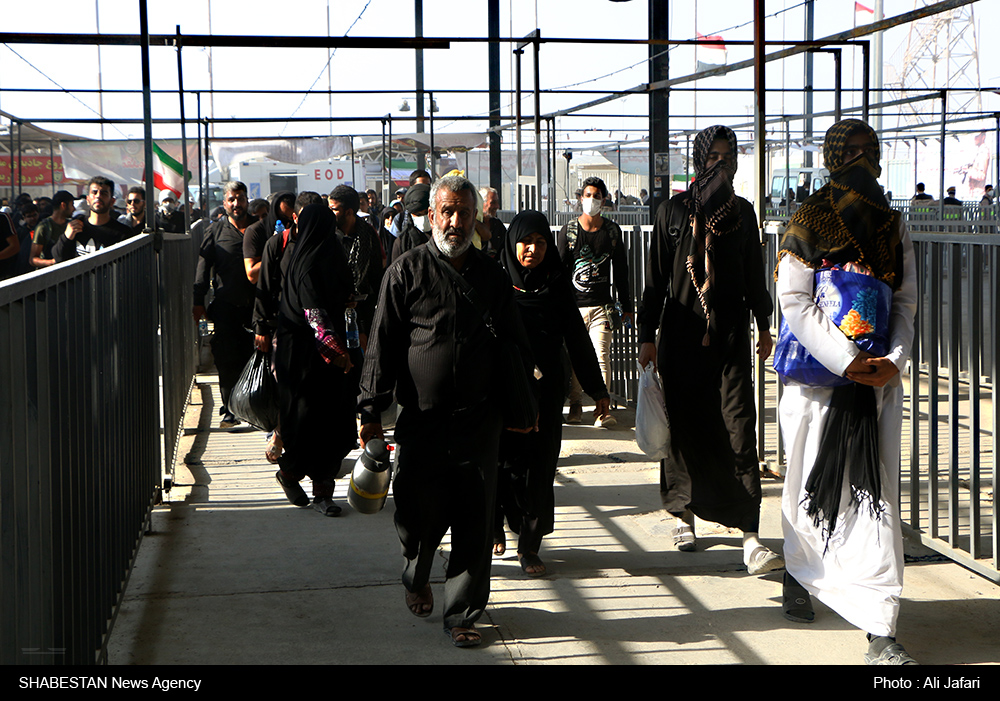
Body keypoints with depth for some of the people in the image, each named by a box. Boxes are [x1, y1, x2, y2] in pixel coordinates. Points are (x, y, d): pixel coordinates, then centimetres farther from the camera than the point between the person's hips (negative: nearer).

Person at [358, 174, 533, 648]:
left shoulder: (492, 277, 9)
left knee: (474, 523, 3)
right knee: (420, 516, 4)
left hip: (479, 422, 2)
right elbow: (383, 345, -1)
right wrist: (372, 410, -5)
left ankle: (462, 613, 16)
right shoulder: (406, 272, 1)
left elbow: (516, 347, 18)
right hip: (421, 419, -2)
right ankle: (416, 577, 36)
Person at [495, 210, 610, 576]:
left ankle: (530, 545, 8)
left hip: (545, 391, 1)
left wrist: (597, 389, 6)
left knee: (538, 465, -1)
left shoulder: (557, 285, 3)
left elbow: (578, 340, 6)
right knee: (499, 460, 2)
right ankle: (495, 527, 28)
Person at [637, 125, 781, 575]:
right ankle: (685, 515, 29)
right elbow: (656, 280, 2)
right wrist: (647, 336, -2)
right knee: (683, 424, 7)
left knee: (739, 428, -9)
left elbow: (755, 275, 14)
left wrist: (763, 326, 14)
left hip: (730, 336, 0)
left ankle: (751, 540, -15)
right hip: (681, 335, 0)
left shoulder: (742, 212, 8)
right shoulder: (673, 212, 2)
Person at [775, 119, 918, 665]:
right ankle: (799, 576, 36)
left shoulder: (892, 225, 11)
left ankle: (880, 631, -8)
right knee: (811, 483, 8)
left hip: (878, 377, 3)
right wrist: (848, 361, -18)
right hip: (817, 374, -3)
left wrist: (893, 361, -8)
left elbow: (905, 301, 10)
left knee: (877, 495, -5)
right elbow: (793, 300, -9)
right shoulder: (808, 221, -2)